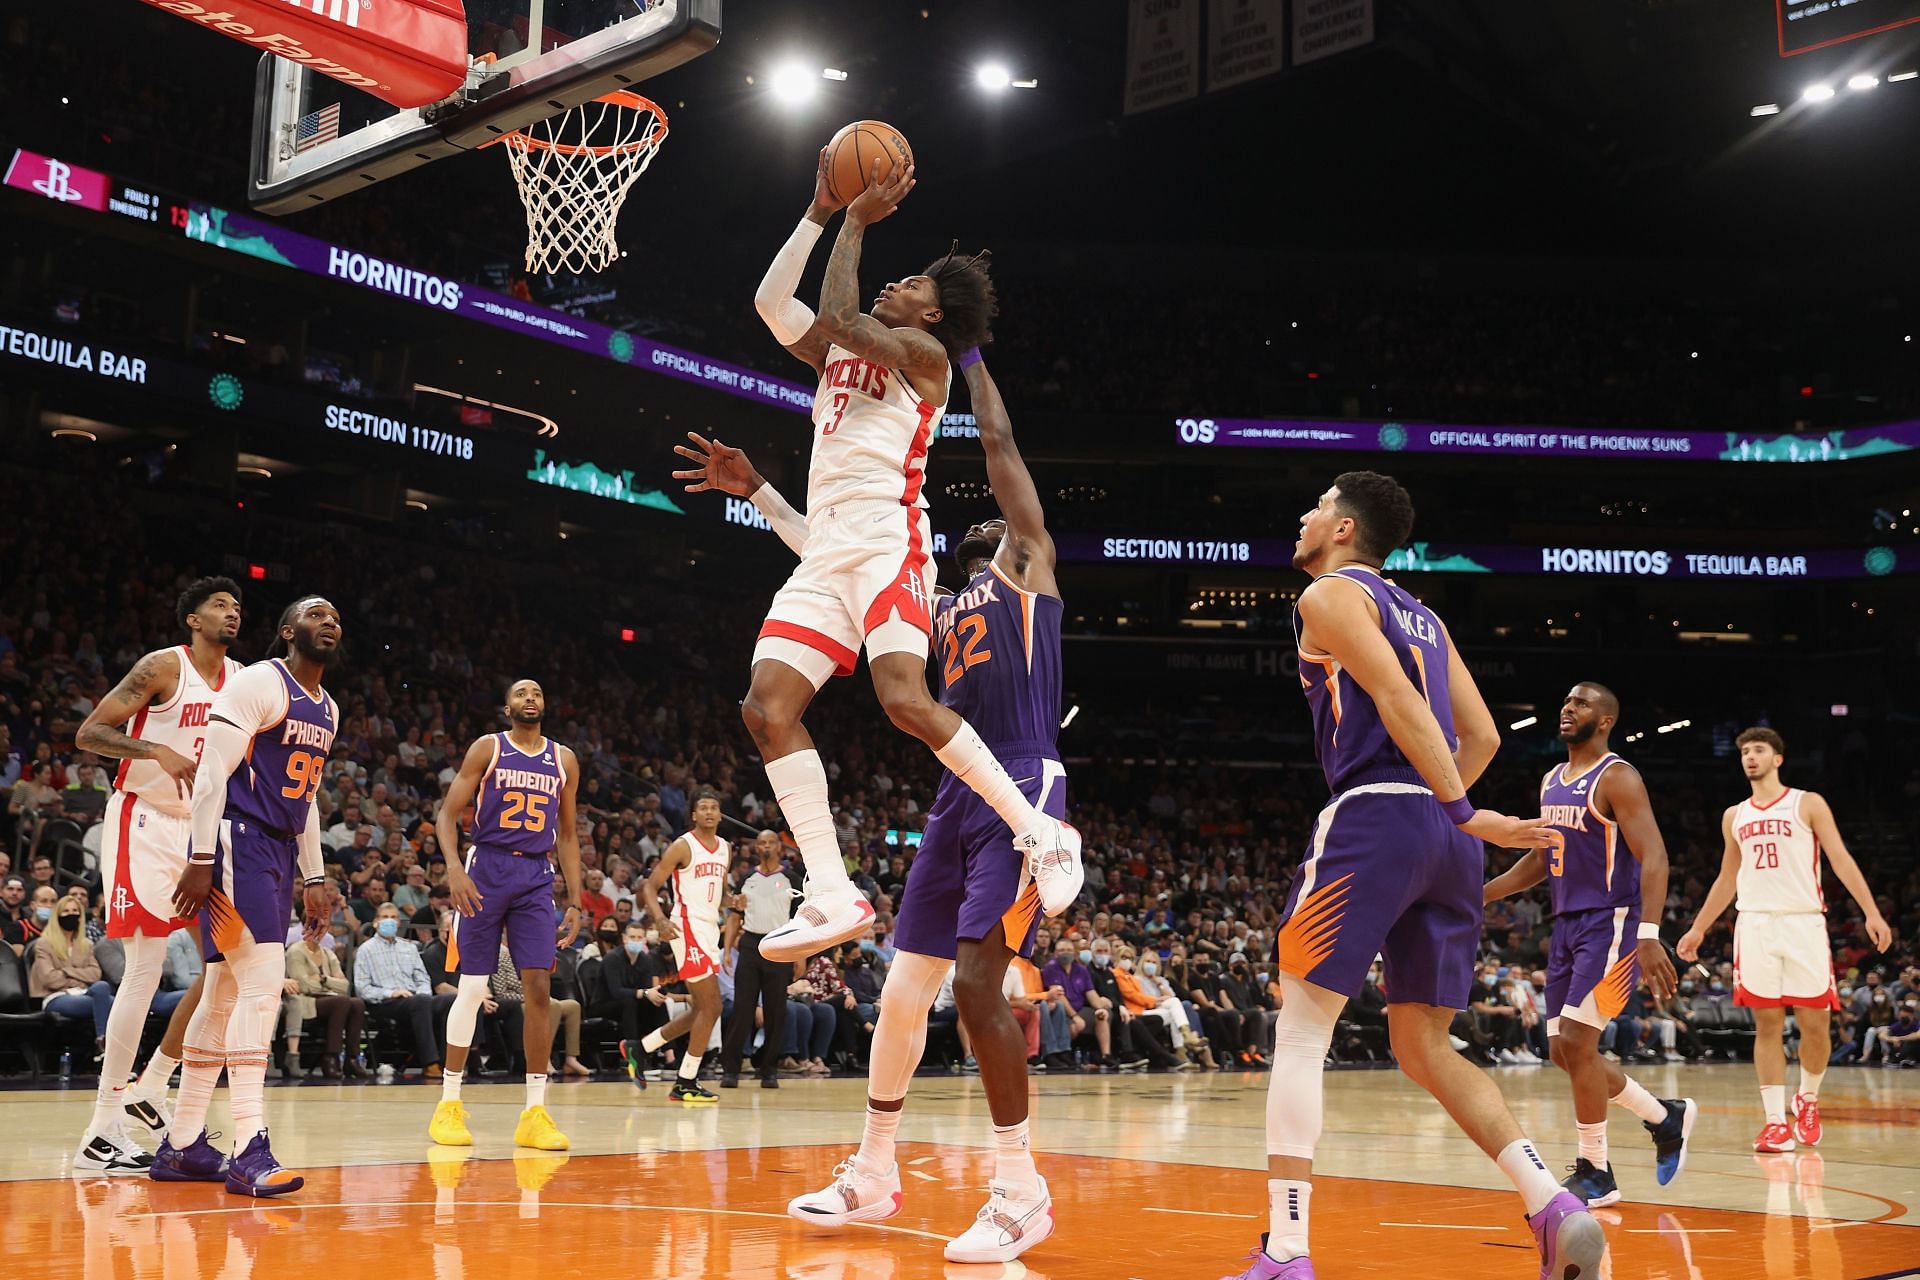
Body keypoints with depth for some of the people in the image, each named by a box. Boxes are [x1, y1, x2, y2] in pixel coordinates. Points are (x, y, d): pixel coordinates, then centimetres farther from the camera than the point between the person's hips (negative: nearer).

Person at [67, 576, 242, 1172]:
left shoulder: (244, 679, 10)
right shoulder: (163, 667, -9)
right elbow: (88, 733, -13)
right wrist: (158, 751, -27)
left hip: (200, 828, 7)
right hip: (144, 822, -7)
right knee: (145, 972, -11)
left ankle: (152, 1087, 19)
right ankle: (102, 1133, -5)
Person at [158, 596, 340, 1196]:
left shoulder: (326, 709, 18)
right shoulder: (258, 683, -9)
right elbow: (212, 770, -15)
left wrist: (314, 879, 20)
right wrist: (201, 859, -22)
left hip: (278, 853, 9)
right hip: (237, 844, -9)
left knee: (225, 996, 11)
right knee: (263, 982, -18)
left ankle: (181, 1146, 18)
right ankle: (251, 1150, -18)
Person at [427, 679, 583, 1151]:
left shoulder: (564, 759, 12)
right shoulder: (487, 748, 2)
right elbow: (448, 814, -1)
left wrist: (575, 901, 10)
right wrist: (454, 869, -18)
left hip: (537, 877, 3)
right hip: (487, 868, -3)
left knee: (539, 988, -5)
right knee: (472, 988, -2)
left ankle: (535, 1112, -1)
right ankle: (449, 1104, 9)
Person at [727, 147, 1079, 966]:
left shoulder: (924, 353, 4)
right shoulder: (839, 358, 26)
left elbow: (839, 320, -11)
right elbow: (771, 303, 18)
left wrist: (856, 225, 0)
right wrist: (820, 214, 20)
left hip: (885, 538, -7)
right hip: (824, 550, 8)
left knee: (905, 699, -25)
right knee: (768, 708, -9)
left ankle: (1039, 831, -11)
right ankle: (834, 897, -9)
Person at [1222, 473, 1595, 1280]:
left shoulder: (1330, 595, 2)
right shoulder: (1421, 615, 26)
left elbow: (1398, 700, -11)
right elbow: (1482, 736, 21)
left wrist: (1463, 813, -13)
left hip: (1373, 818, -8)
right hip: (1443, 838, 8)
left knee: (1300, 1030, -3)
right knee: (1424, 1048, 13)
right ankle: (1553, 1206, -1)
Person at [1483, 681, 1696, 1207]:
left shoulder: (1617, 778, -10)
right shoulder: (1551, 782, 14)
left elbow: (1653, 858, -18)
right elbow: (1540, 859, 24)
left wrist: (1650, 936, -29)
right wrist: (1477, 896, 16)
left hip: (1611, 924, -9)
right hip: (1567, 926, 9)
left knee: (1576, 1043, -13)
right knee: (1564, 1053, 9)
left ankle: (1595, 1173, 0)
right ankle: (1667, 1117, 28)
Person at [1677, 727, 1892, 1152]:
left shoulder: (1808, 804, 3)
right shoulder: (1734, 817, 15)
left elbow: (1841, 860, -3)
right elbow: (1726, 880, 23)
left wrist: (1872, 913, -13)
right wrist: (1698, 929, 22)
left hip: (1803, 922, -3)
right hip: (1755, 924, 3)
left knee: (1815, 1023, -1)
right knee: (1767, 1025, -1)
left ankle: (1808, 1101, 24)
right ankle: (1775, 1121, 1)